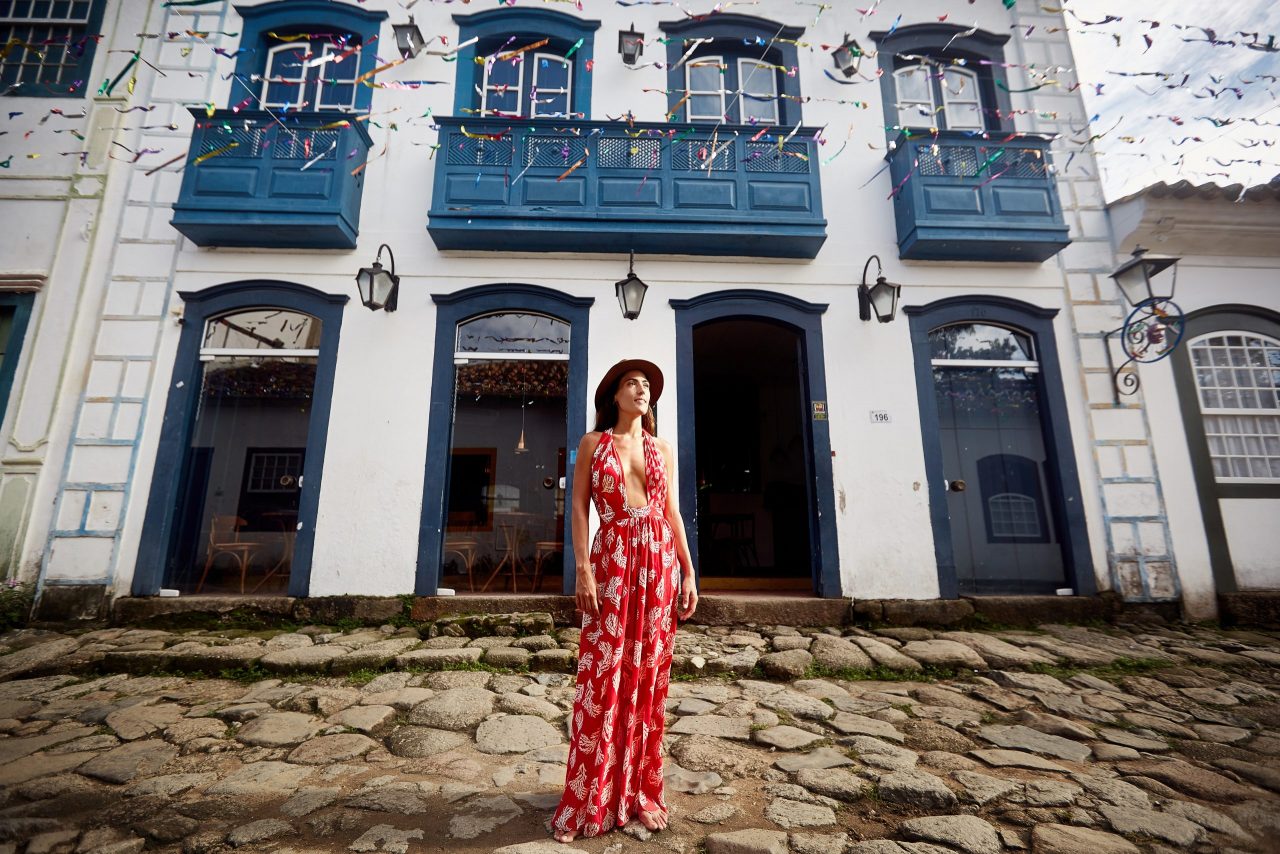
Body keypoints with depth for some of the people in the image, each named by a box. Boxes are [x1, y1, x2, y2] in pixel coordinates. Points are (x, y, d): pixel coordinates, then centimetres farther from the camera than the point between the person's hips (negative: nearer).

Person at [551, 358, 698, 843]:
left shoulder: (663, 449, 14)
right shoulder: (593, 444, 6)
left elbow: (673, 513, 12)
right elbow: (579, 507, 0)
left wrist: (688, 572, 6)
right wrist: (583, 568, -10)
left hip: (659, 559, 3)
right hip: (611, 559, -3)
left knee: (648, 675, 8)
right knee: (603, 675, -1)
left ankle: (640, 791, 24)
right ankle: (588, 802, 16)